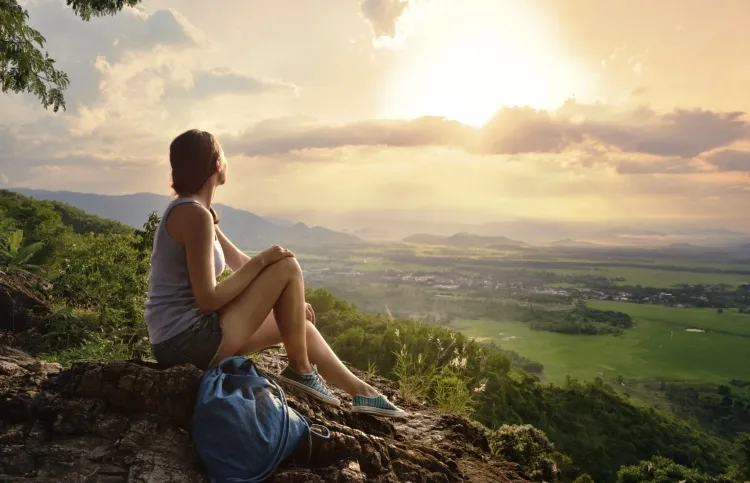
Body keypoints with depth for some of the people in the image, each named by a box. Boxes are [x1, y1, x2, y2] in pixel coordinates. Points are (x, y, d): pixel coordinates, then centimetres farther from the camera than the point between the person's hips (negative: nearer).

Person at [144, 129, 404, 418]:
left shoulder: (190, 210, 12)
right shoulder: (195, 214, -19)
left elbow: (239, 262, 16)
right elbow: (208, 300, -22)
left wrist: (292, 301, 11)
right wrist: (263, 260, -12)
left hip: (182, 338, 10)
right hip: (188, 339, -10)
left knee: (299, 324, 14)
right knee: (288, 267, -10)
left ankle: (360, 391, 24)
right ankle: (300, 371, 4)